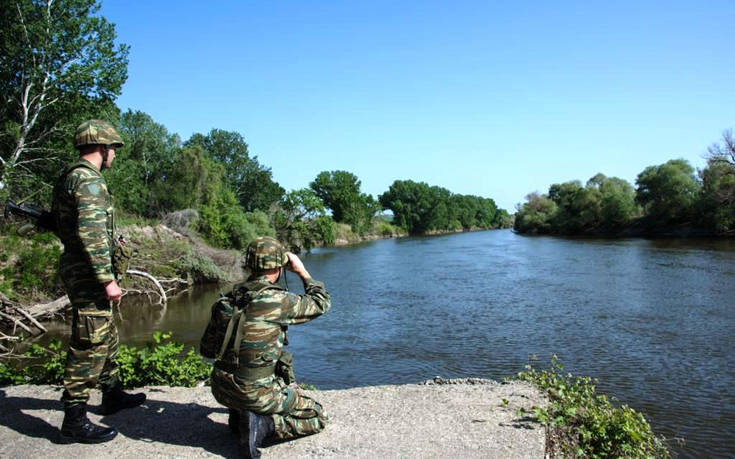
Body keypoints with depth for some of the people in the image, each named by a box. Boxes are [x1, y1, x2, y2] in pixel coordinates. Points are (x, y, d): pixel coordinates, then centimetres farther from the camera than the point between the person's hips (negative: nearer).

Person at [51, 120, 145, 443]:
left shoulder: (68, 178, 14)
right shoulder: (89, 179, -18)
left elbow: (58, 222, 21)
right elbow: (90, 233, -26)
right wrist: (108, 280, -25)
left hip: (75, 268, 11)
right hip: (88, 273, -11)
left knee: (106, 336, 21)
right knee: (90, 345, -5)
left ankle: (112, 394, 35)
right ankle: (75, 421, 3)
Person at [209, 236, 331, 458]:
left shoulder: (232, 296, 3)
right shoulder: (279, 300, -17)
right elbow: (322, 303, 0)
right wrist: (302, 271, 8)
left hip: (221, 389, 7)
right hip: (255, 393, -7)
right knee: (318, 417, 10)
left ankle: (239, 415, 15)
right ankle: (262, 424, -10)